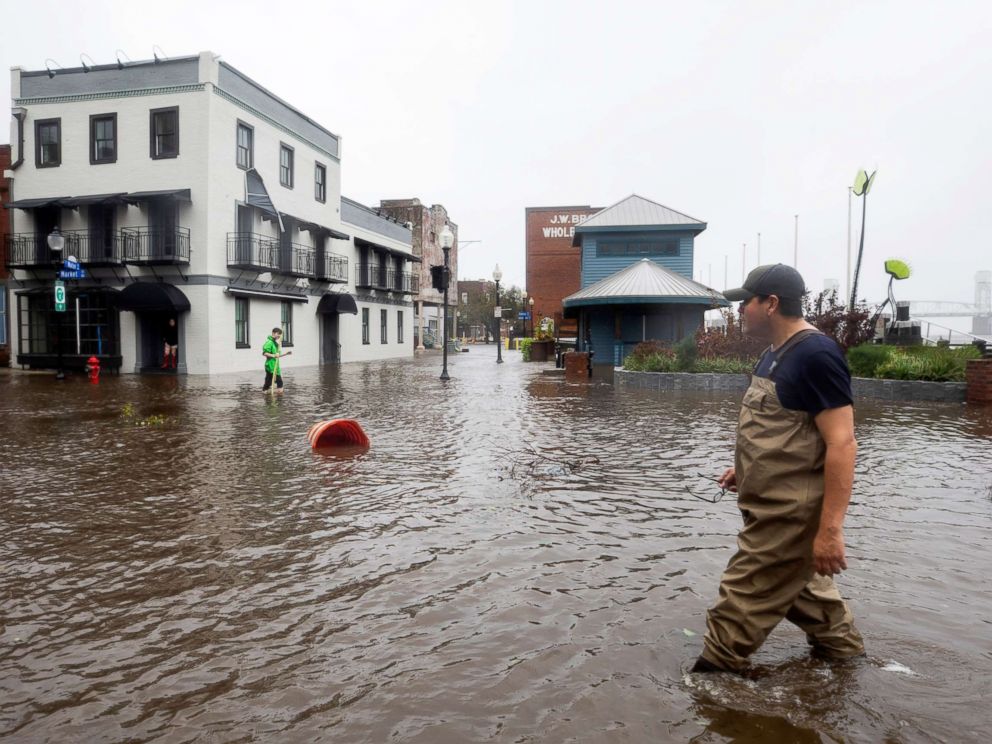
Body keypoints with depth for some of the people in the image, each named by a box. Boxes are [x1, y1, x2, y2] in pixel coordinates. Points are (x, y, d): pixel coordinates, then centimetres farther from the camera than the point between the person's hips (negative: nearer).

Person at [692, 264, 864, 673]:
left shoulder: (816, 354, -20)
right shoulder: (776, 352, 10)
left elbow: (842, 444, -24)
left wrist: (830, 529, -25)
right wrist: (745, 467, 18)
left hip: (790, 513, -10)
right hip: (773, 505, 10)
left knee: (745, 599, -1)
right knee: (799, 584, 26)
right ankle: (841, 646, 45)